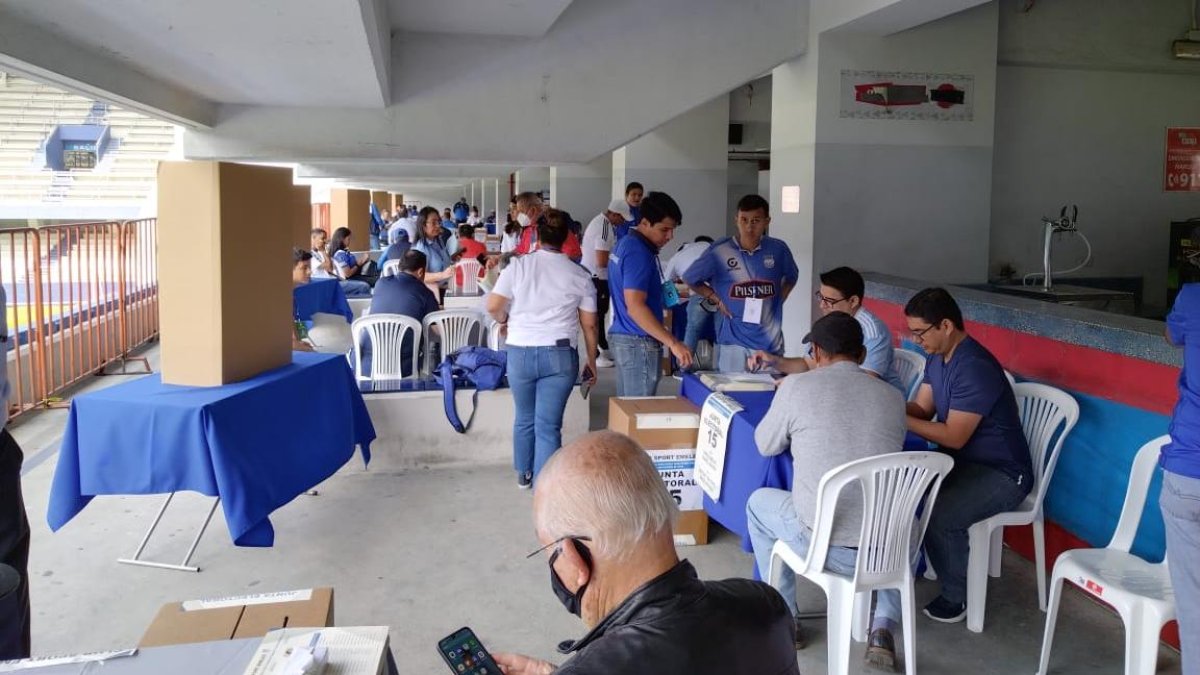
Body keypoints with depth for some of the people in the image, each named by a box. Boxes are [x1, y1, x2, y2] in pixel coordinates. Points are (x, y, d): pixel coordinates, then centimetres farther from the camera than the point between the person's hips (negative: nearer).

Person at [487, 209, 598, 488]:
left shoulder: (518, 265, -2)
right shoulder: (579, 275, 0)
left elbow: (493, 307, -5)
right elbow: (589, 324, 2)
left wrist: (505, 321, 17)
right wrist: (592, 362, 13)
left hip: (520, 353, 1)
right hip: (560, 355, -1)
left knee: (525, 418, 20)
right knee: (548, 425, 1)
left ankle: (524, 474, 38)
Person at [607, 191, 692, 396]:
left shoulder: (626, 243, 11)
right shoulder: (639, 253, -19)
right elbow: (635, 307, -27)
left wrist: (662, 293, 12)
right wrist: (673, 343, -28)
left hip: (622, 336, 10)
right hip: (639, 343, -10)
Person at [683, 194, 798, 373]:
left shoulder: (778, 249, 1)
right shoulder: (719, 251, -7)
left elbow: (792, 277, 22)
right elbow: (690, 278, 7)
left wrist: (778, 300, 8)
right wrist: (716, 299, -1)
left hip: (772, 343, 3)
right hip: (734, 343, -2)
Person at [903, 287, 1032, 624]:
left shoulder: (975, 368, -27)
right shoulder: (937, 357, 4)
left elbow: (953, 437, -26)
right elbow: (922, 409, 5)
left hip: (1001, 474, -9)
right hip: (962, 461, 9)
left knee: (938, 516, -30)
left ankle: (958, 597, -5)